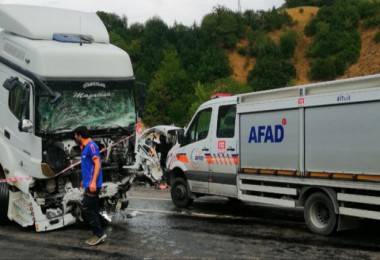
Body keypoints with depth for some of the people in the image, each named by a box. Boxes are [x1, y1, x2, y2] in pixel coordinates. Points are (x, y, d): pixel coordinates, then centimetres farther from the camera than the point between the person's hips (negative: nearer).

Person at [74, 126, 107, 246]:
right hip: (89, 184, 10)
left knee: (87, 209, -9)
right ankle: (98, 234, 15)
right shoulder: (86, 147, 16)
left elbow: (97, 164, -21)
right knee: (93, 209, 10)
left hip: (92, 184, -10)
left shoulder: (91, 146, -14)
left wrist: (93, 182, -27)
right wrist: (84, 180, 29)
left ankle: (99, 233, -4)